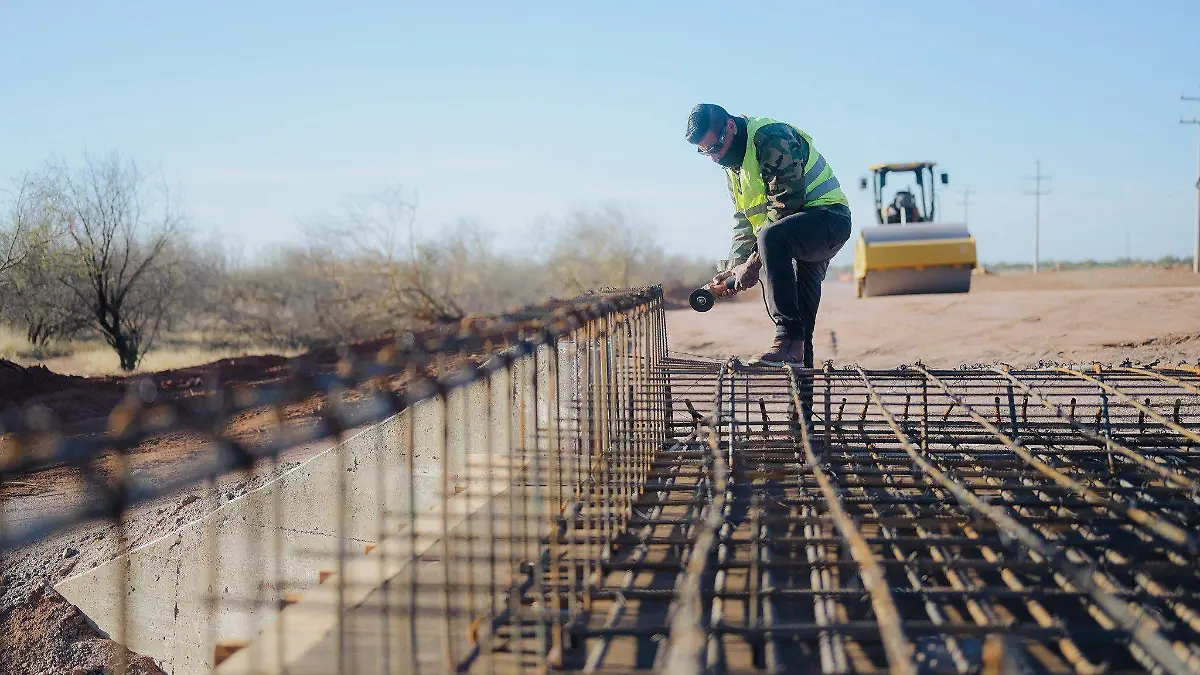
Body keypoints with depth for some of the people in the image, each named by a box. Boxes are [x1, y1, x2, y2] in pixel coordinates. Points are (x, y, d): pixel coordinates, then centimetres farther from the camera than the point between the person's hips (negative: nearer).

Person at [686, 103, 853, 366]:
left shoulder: (772, 139, -18)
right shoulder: (732, 161, 13)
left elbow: (785, 206, -23)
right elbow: (744, 219, 17)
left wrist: (754, 262, -22)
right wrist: (736, 266, 3)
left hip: (828, 217, -10)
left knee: (771, 238, -35)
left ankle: (789, 338, -38)